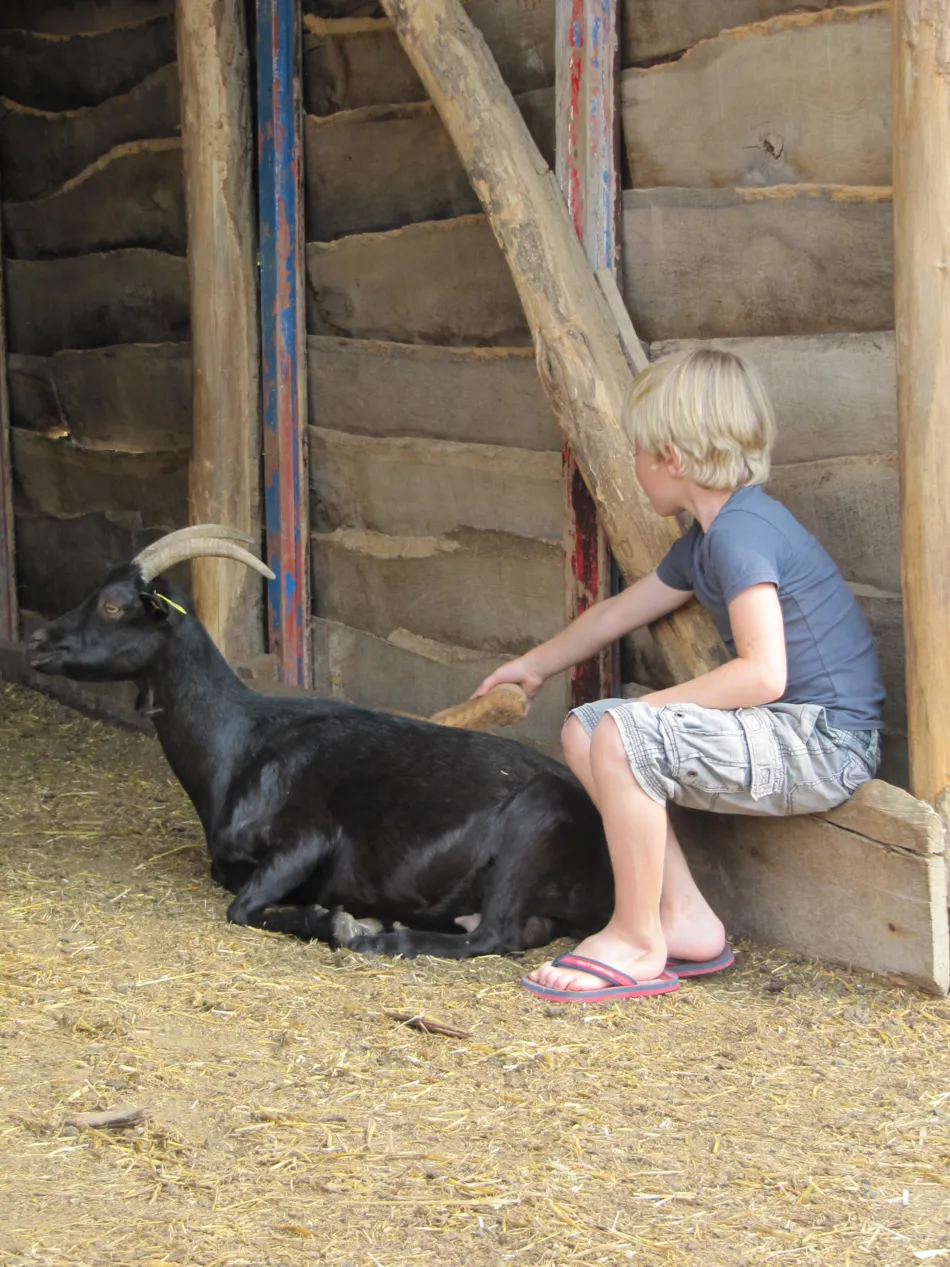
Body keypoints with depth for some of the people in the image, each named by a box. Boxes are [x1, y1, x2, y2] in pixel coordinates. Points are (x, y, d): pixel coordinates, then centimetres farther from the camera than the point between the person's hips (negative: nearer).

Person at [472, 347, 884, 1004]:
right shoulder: (708, 539, 13)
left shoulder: (742, 530, -18)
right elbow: (619, 611, 29)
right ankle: (684, 917, 6)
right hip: (785, 735, 10)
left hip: (826, 744, -10)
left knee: (625, 736, -26)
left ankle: (636, 942, -10)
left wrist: (653, 704, -16)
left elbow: (763, 673, -27)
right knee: (585, 730, 9)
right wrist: (533, 666, 41)